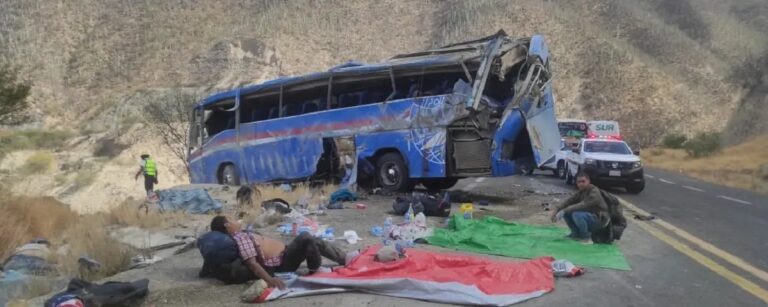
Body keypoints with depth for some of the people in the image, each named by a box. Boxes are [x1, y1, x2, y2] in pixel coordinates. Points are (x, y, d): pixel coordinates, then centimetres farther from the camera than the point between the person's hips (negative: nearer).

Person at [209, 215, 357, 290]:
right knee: (305, 237, -26)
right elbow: (252, 263, -27)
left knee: (317, 242, 9)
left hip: (285, 254, 11)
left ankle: (345, 258, 17)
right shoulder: (240, 238, -16)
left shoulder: (242, 235, 14)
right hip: (283, 263, -11)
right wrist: (270, 279, -37)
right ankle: (316, 270, -9)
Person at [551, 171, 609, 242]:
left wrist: (563, 211, -37)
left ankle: (586, 236, -13)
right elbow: (569, 201, -1)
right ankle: (576, 233, 11)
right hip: (588, 216, 8)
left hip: (599, 219, -8)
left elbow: (582, 205, -35)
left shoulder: (594, 192, -23)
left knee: (577, 214, -34)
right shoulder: (581, 192, 3)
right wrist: (557, 210, -17)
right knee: (566, 213, -2)